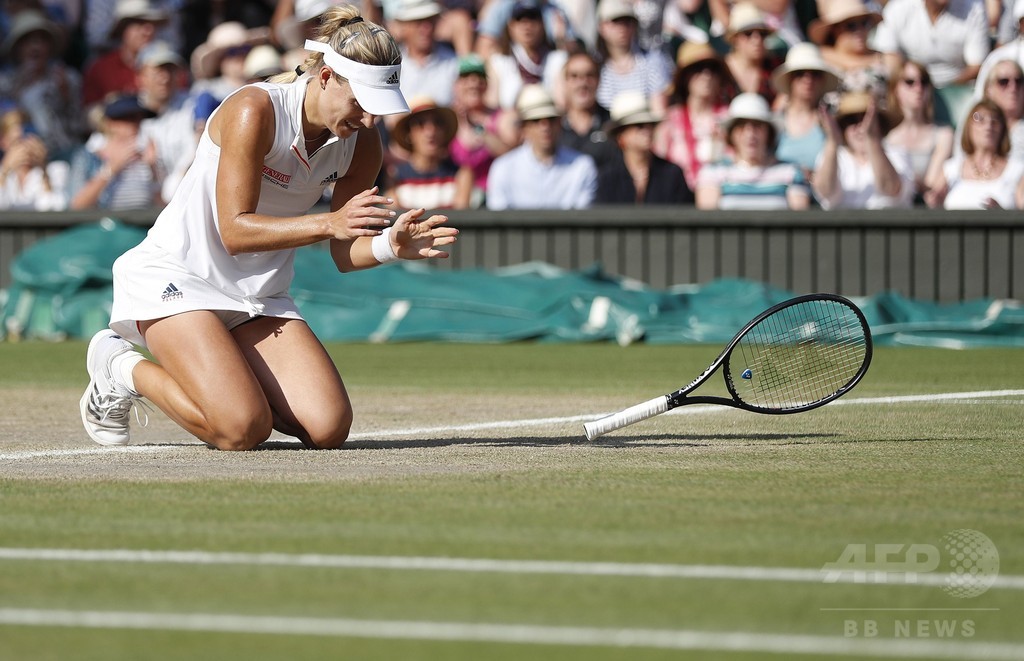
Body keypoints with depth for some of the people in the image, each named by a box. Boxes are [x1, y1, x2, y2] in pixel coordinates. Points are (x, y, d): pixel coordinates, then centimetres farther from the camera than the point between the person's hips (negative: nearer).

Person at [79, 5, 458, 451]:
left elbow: (344, 255, 1)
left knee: (328, 428, -14)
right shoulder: (254, 110, -22)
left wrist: (390, 246, -22)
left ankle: (221, 381, 15)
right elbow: (234, 232, -24)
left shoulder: (362, 144, -3)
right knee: (243, 429, -24)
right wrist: (328, 224, -35)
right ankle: (122, 368, 4)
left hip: (260, 297, 6)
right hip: (174, 278, -6)